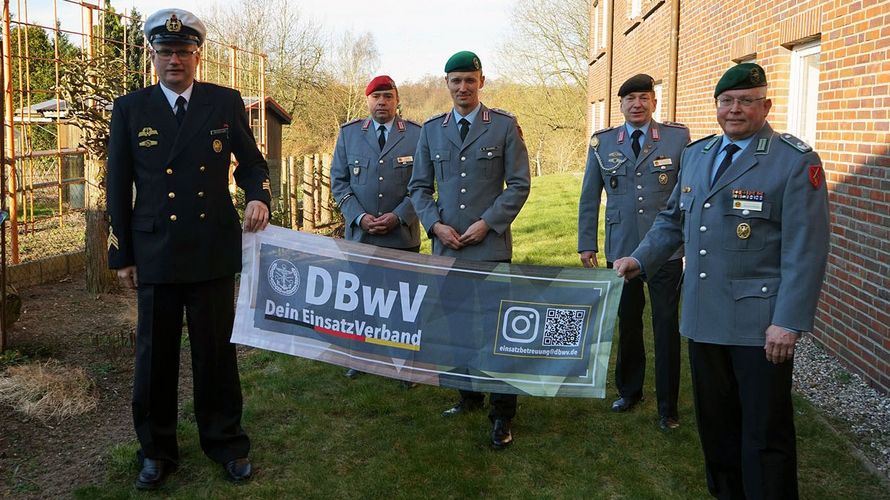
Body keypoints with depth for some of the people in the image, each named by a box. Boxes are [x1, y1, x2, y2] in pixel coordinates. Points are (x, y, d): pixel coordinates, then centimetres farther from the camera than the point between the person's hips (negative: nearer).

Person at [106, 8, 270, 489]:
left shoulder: (226, 103, 3)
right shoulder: (130, 109, 3)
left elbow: (251, 162, 12)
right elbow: (118, 188, 5)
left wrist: (258, 196, -11)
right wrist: (121, 254, 4)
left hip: (214, 252, 0)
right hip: (154, 256, 0)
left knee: (217, 351, 9)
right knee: (154, 356, 10)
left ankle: (225, 442, 27)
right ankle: (156, 449, 27)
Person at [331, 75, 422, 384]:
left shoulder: (417, 135, 2)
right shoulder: (349, 133, 7)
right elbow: (339, 181, 6)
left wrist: (398, 216, -11)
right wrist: (359, 217, -7)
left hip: (403, 234, -1)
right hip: (359, 234, 2)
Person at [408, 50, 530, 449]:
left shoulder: (504, 126, 2)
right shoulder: (431, 129, 11)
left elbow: (519, 184, -1)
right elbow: (419, 186, 12)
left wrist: (486, 223, -11)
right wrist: (435, 224, -5)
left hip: (491, 244, -3)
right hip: (445, 245, 4)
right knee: (455, 323, 10)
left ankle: (502, 416, 6)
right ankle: (469, 396, 28)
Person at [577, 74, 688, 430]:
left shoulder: (678, 138, 0)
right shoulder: (602, 143, 6)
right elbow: (589, 197, 10)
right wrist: (587, 244, 7)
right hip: (621, 250, 2)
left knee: (667, 326, 4)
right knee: (627, 323, 12)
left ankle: (668, 406, 17)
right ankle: (629, 391, 32)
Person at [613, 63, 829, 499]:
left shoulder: (796, 161, -8)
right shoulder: (695, 154, 12)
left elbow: (806, 249, -12)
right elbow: (673, 219, 21)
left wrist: (788, 322, -17)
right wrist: (641, 259, 6)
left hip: (760, 321, -6)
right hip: (705, 315, 6)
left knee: (764, 431, 2)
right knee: (714, 422, 16)